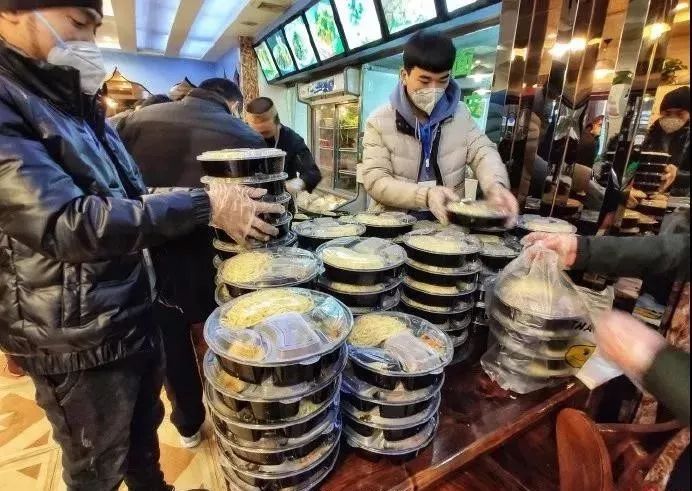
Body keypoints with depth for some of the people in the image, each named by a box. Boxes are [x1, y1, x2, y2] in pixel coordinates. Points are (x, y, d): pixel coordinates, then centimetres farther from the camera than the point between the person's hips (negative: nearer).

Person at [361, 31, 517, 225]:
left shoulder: (460, 114, 8)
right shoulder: (379, 122, -4)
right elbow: (375, 182, -11)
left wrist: (496, 185, -23)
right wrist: (426, 195, -27)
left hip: (450, 222, 4)